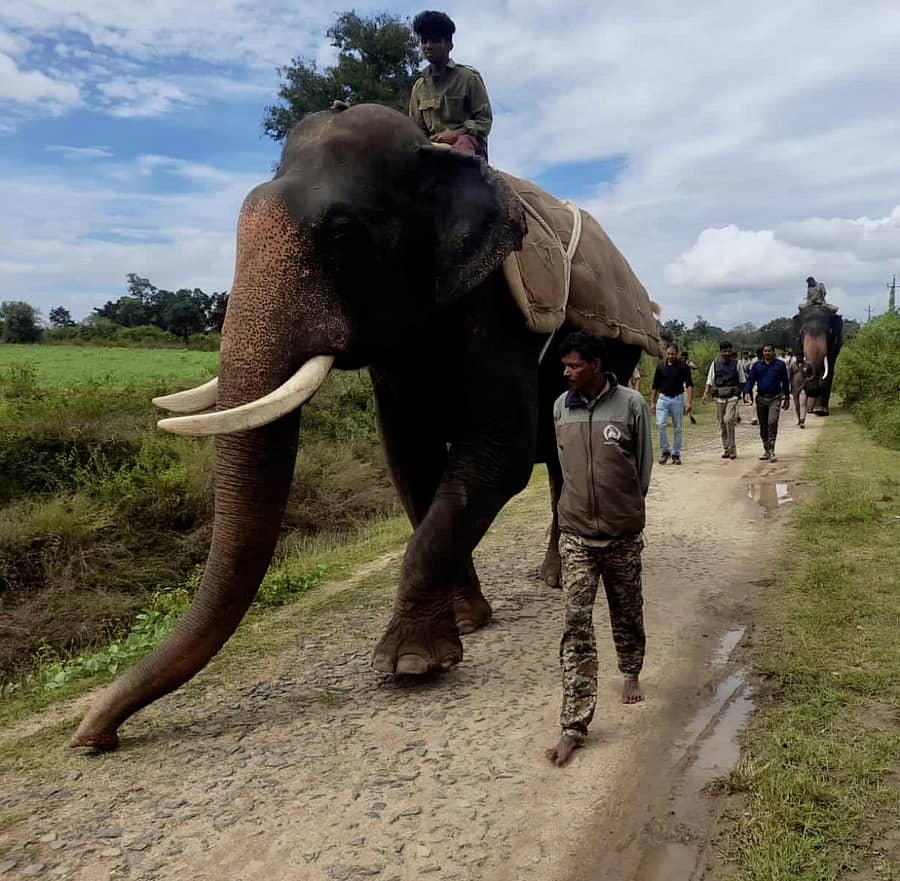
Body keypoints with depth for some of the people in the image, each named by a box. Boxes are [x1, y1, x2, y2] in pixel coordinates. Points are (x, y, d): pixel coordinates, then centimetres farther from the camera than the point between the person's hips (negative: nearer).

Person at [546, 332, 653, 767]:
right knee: (577, 624, -5)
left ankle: (631, 674, 47)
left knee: (627, 612, 17)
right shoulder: (561, 406, 1)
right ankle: (574, 724, -2)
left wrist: (627, 509, 9)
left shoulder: (631, 405, -9)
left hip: (623, 534, -1)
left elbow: (643, 465, 1)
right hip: (576, 534, 1)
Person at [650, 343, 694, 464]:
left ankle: (676, 454, 13)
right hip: (663, 399, 2)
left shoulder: (683, 367, -3)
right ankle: (665, 451, 0)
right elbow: (655, 386, 11)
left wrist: (689, 402, -18)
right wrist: (652, 402, 7)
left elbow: (689, 385, -8)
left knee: (678, 428, 4)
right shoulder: (660, 367, 5)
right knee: (660, 425, -13)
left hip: (677, 399, -1)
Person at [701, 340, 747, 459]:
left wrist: (743, 394, 7)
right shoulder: (715, 364, 7)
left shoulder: (737, 363, 4)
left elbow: (742, 381, 10)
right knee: (721, 423, 5)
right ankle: (725, 448, 16)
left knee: (728, 420, -18)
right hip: (719, 397, 3)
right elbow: (710, 381, 5)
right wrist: (705, 395, -7)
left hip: (732, 397, -3)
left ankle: (732, 447, -9)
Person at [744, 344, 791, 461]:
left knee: (772, 422, -18)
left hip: (775, 399, -3)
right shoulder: (757, 365, 6)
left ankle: (771, 451, -17)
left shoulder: (780, 364, 3)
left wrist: (787, 398, 8)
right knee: (763, 426, 9)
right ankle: (766, 450, 21)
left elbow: (785, 382, 7)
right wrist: (747, 392, -16)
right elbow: (750, 380, 2)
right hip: (761, 399, 3)